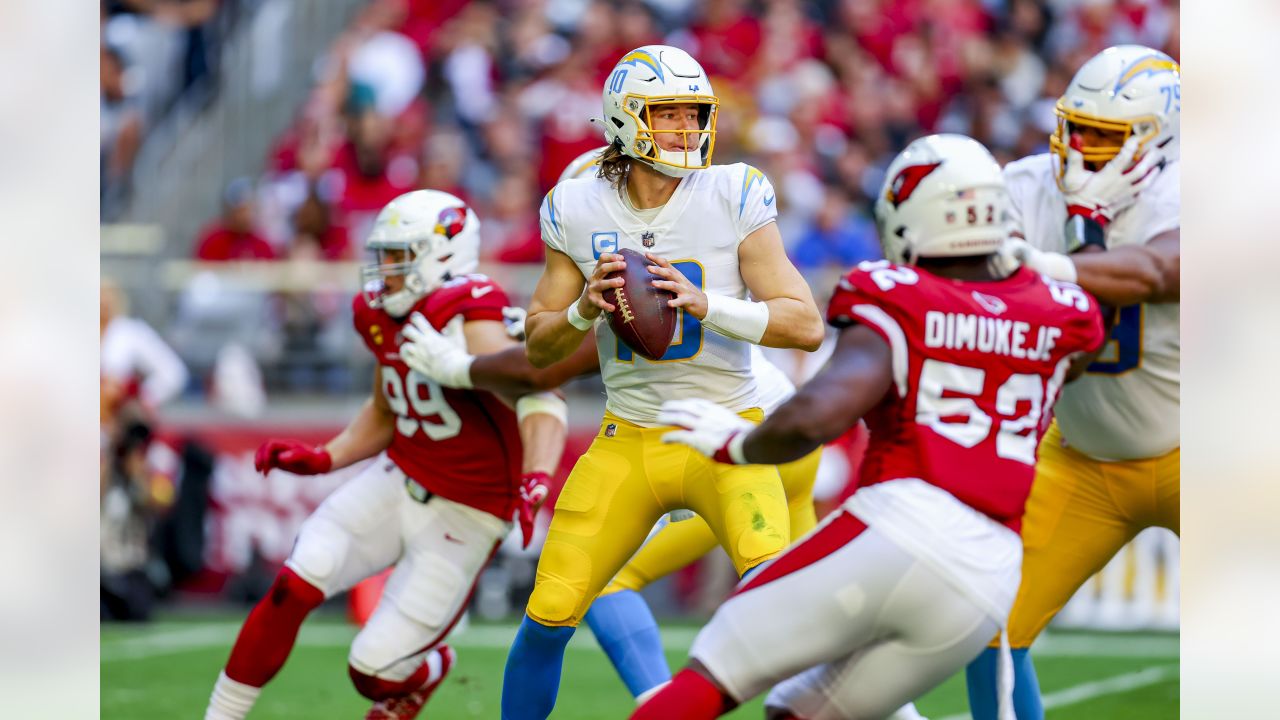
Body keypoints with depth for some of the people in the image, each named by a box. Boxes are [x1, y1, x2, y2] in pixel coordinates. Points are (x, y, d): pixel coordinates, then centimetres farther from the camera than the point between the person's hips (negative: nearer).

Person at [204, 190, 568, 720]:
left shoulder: (470, 327, -24)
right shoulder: (386, 319, 1)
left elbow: (542, 403, -38)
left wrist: (535, 483, -55)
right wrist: (320, 459, 4)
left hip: (462, 518, -6)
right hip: (397, 481, 6)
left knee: (374, 671, -4)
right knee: (292, 590, -13)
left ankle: (430, 670, 33)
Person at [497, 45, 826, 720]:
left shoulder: (734, 197, -9)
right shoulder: (579, 209, -1)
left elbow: (806, 325, -12)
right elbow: (538, 346, 7)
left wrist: (706, 304, -26)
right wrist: (584, 310, -15)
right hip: (626, 441, 2)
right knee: (547, 616, 0)